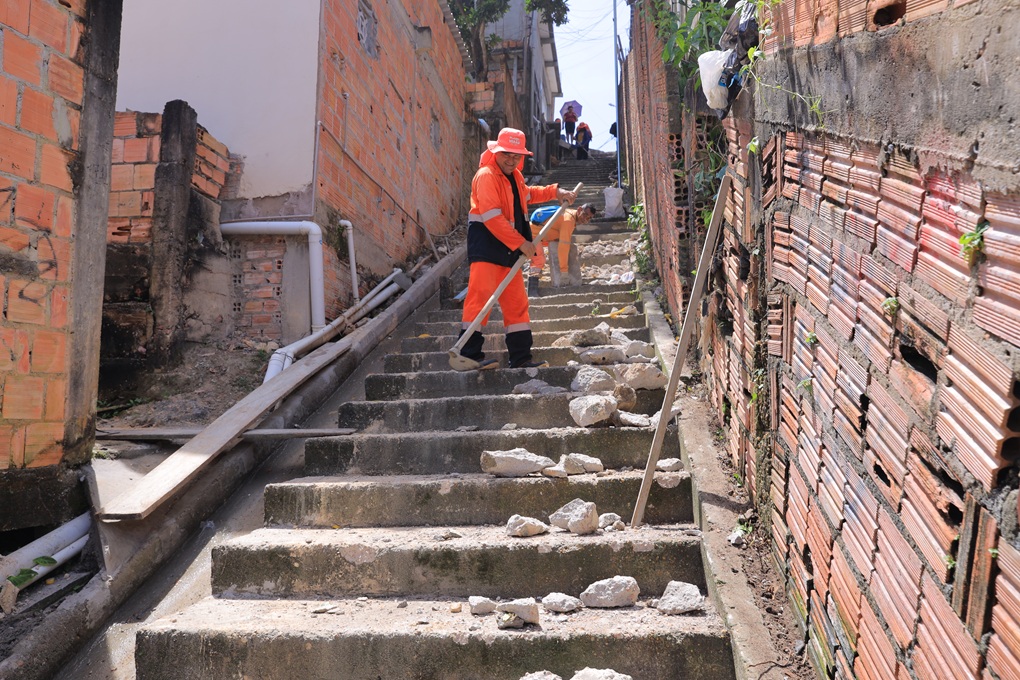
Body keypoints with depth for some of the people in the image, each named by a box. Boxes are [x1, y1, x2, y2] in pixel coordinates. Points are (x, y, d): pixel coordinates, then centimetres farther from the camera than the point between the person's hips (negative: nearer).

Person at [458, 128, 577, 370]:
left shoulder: (515, 176, 17)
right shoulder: (486, 176, -12)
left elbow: (527, 194, 40)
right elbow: (492, 217, -22)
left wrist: (555, 192, 28)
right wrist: (521, 243, -21)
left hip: (510, 249, 9)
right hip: (485, 244, -9)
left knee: (517, 302, 8)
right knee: (481, 294, -17)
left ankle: (521, 357, 14)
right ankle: (469, 353, -14)